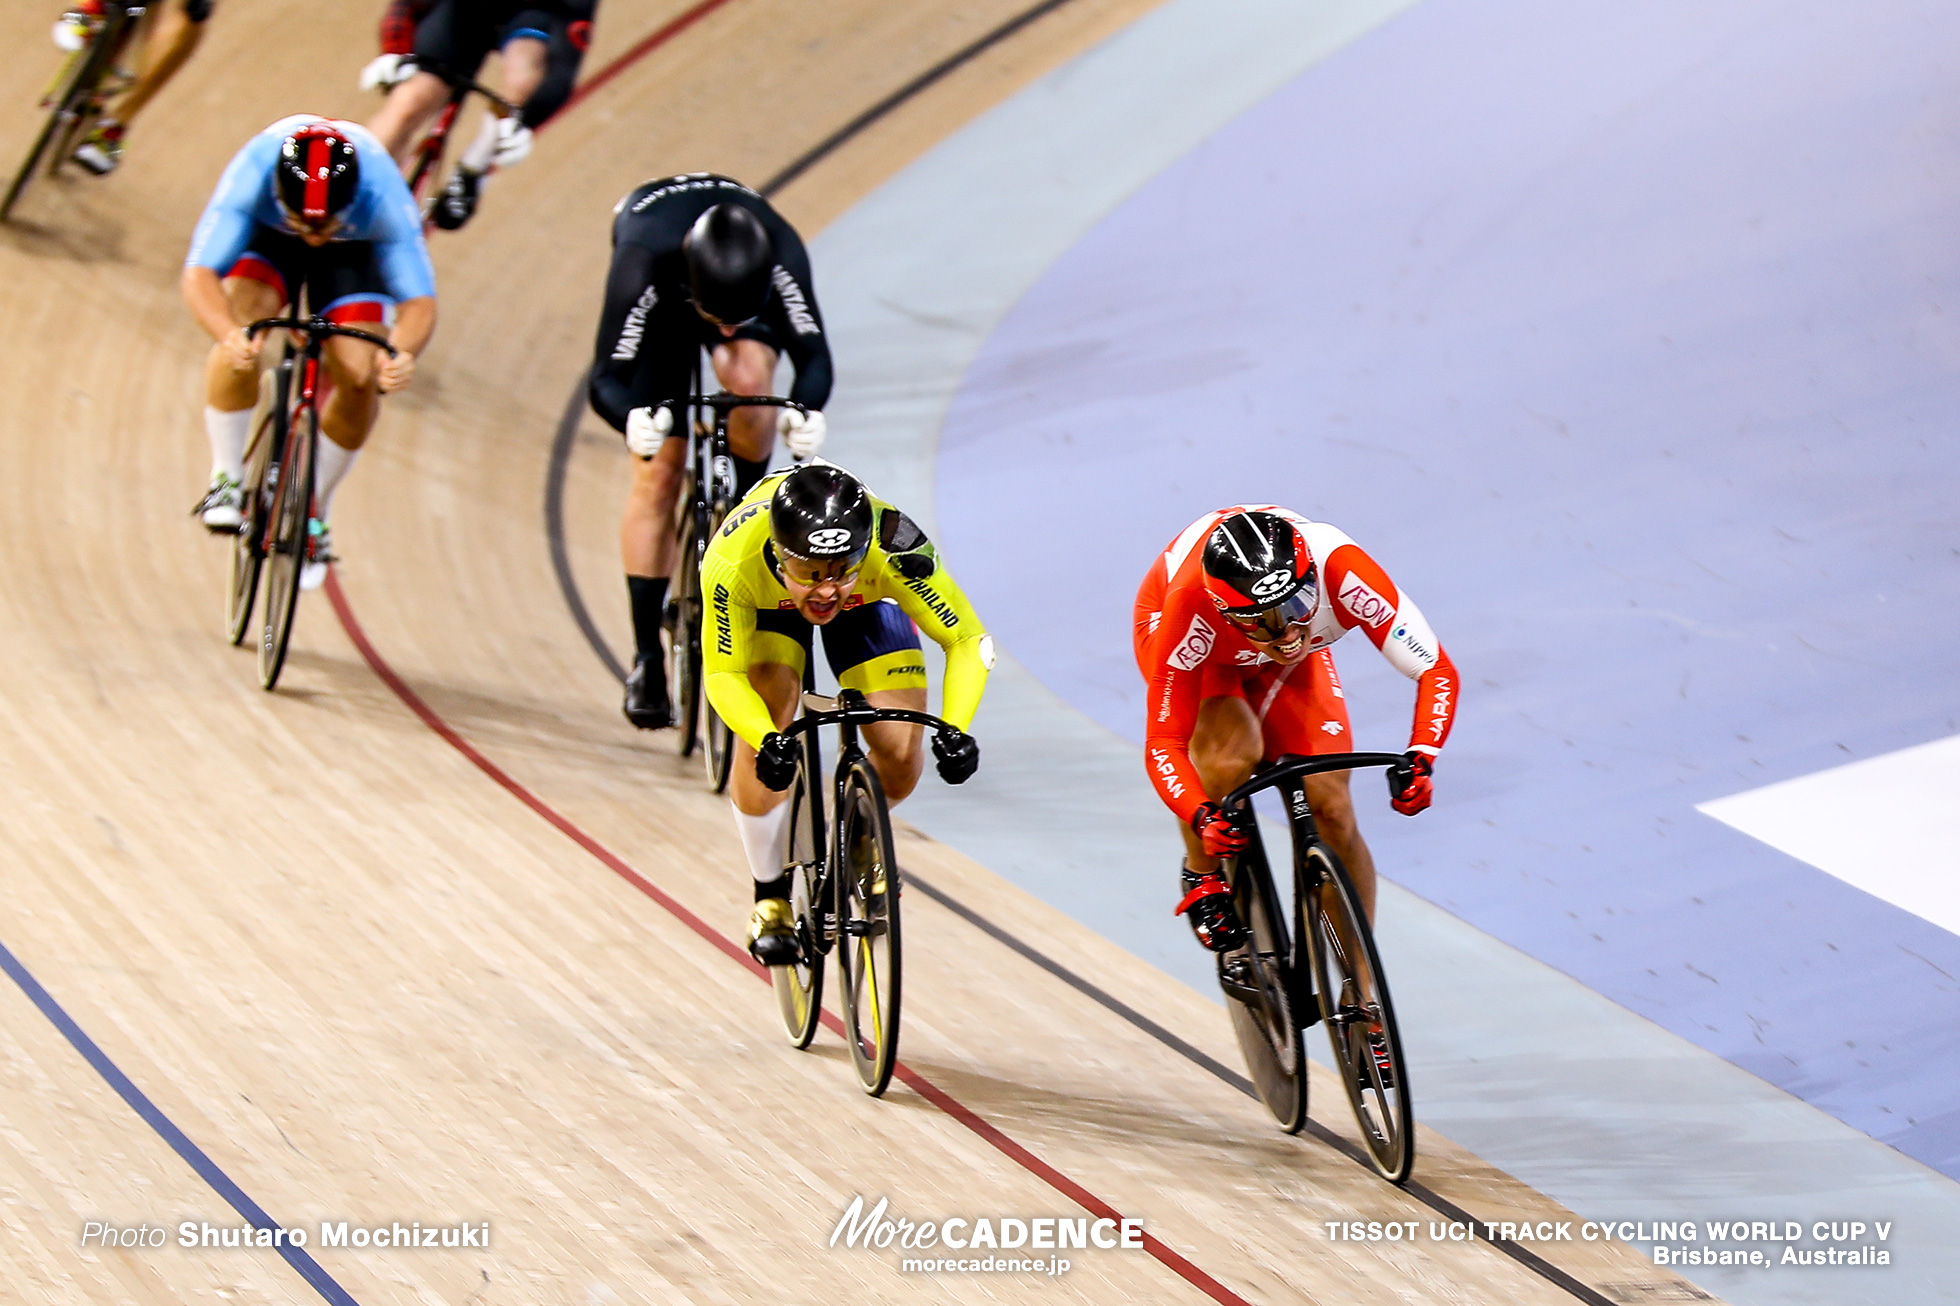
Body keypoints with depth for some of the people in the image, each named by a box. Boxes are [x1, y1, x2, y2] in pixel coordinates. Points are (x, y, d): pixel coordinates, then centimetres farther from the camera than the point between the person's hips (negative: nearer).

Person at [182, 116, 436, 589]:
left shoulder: (384, 196, -40)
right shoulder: (253, 173, -41)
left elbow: (419, 301, -38)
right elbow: (199, 275, -43)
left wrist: (402, 354, -60)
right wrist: (230, 333, -63)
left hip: (355, 248, 0)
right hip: (267, 233, 0)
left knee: (360, 376, -16)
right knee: (240, 345, -27)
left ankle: (315, 516, 5)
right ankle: (226, 482, -8)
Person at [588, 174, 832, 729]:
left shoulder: (783, 253, -39)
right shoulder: (645, 258, -42)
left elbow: (814, 355, -34)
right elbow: (607, 378, -38)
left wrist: (806, 410, -56)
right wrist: (632, 418, -60)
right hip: (665, 289, -1)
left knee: (749, 378, -35)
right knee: (658, 473, -9)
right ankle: (647, 658, -1)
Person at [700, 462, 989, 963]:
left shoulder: (895, 550, -42)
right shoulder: (734, 561, -42)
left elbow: (969, 641, -29)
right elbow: (724, 674, -30)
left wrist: (955, 730, -45)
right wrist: (765, 739, -50)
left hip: (867, 604, 1)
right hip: (766, 606, -1)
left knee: (901, 760, -11)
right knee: (764, 756, -21)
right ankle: (771, 897, 5)